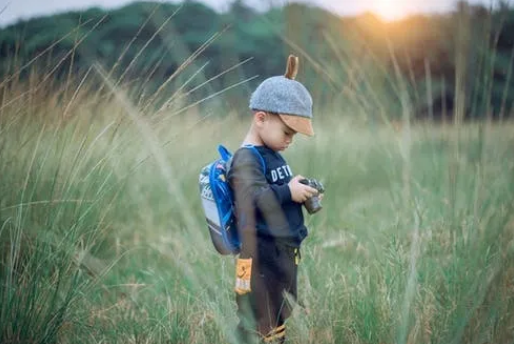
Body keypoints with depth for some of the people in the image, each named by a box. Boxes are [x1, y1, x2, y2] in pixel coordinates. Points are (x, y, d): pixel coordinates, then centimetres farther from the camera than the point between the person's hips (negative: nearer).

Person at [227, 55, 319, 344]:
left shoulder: (273, 155, 13)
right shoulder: (246, 160, -17)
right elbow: (252, 199, -31)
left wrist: (302, 193, 6)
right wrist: (288, 192, -25)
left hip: (286, 253, 10)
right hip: (263, 258, -10)